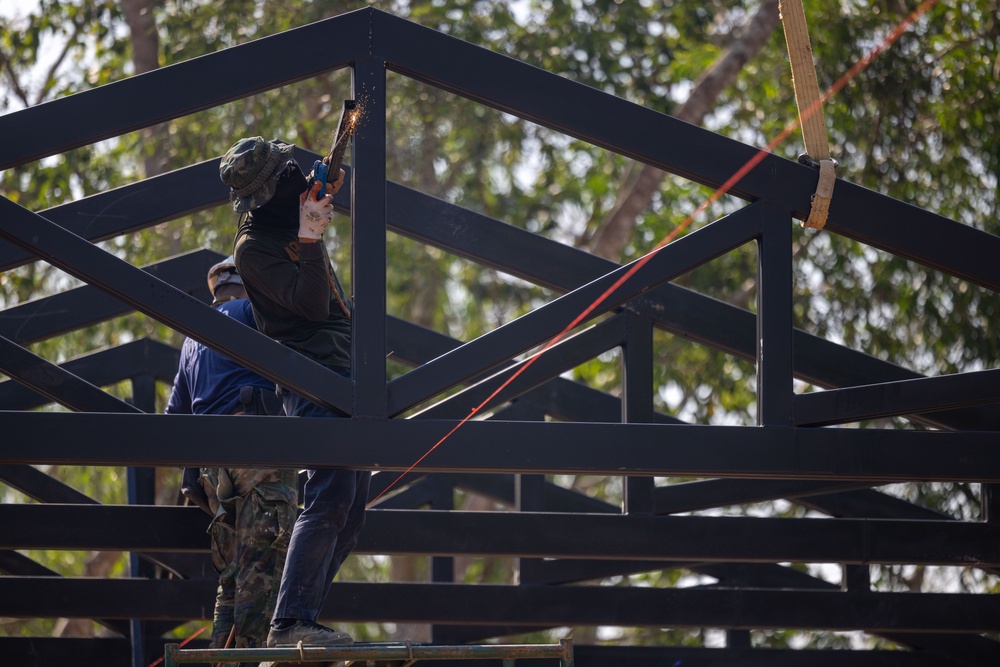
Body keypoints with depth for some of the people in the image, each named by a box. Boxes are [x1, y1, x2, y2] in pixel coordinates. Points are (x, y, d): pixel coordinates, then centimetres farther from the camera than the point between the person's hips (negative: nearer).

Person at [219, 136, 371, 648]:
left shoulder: (292, 221, 15)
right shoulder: (254, 247, -12)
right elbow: (312, 304, -20)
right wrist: (310, 239, -25)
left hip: (346, 373, 10)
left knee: (351, 509, 7)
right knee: (331, 496, -22)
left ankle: (299, 618, 8)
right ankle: (291, 622, -26)